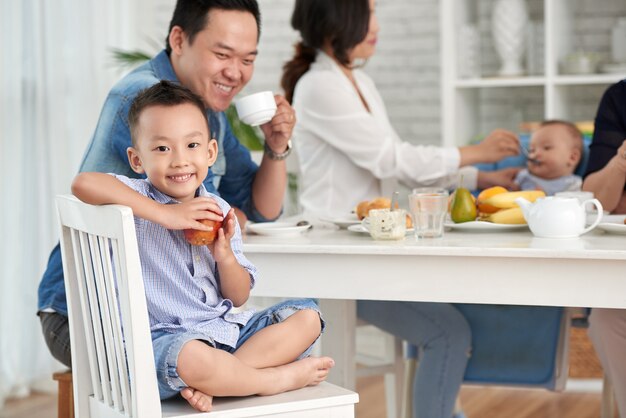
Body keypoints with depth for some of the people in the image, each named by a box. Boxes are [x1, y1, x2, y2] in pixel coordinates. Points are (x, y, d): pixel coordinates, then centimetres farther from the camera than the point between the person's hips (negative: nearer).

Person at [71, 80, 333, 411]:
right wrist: (166, 214, -28)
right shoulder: (138, 200, -6)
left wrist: (224, 255, -10)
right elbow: (83, 183, -31)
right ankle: (283, 378, -9)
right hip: (165, 335, -7)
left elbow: (238, 298, 13)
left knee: (307, 315, 0)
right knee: (189, 356, -39)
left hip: (225, 328, 7)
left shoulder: (218, 210, 10)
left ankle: (209, 383, -21)